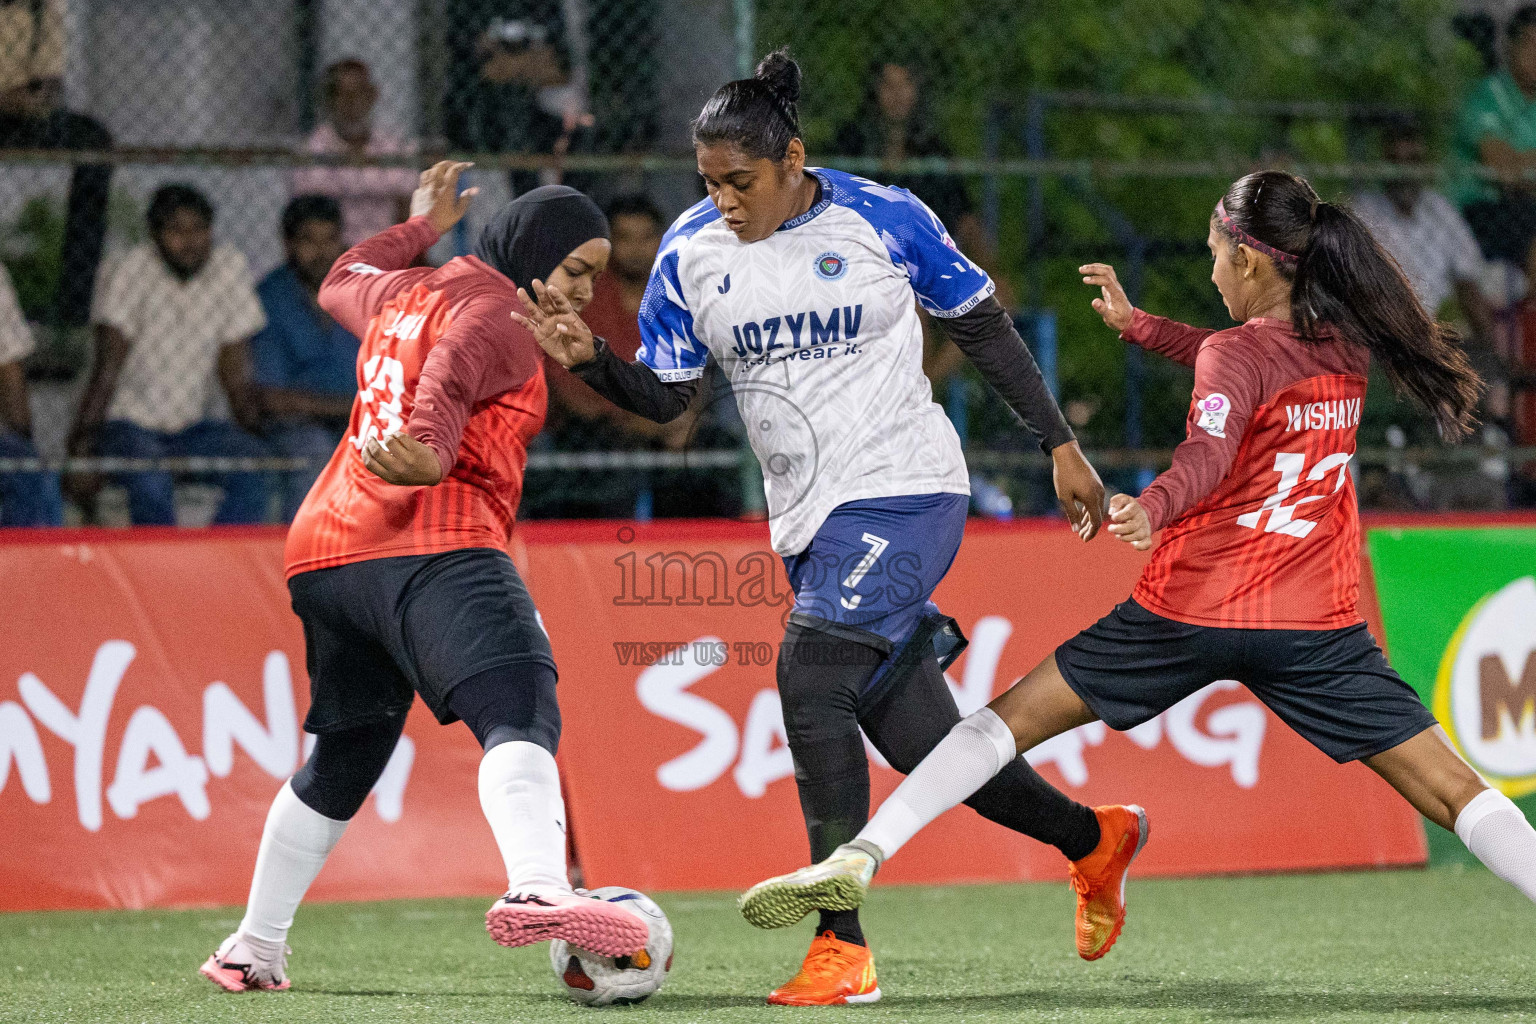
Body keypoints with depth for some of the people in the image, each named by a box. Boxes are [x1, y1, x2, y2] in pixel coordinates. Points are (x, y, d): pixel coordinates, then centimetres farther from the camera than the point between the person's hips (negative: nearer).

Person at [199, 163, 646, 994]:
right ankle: (536, 890, -54)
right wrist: (431, 456, -33)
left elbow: (342, 285, 49)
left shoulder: (403, 293, 26)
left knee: (343, 758, 23)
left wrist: (419, 228, 59)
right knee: (520, 715, -27)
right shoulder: (495, 313, -2)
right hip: (433, 550, -10)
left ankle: (253, 950, 31)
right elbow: (444, 388, -19)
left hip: (322, 553, 10)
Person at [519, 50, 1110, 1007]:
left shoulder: (883, 218, -8)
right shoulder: (691, 251, 2)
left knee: (811, 675, -23)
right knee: (918, 740, 7)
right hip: (809, 515, 6)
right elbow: (666, 396, 6)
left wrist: (1061, 444, 3)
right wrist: (590, 356, -13)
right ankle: (1089, 836, 33)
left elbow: (984, 328, 2)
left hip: (905, 490, -6)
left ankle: (844, 946, -21)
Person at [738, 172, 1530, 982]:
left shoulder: (1236, 355, -5)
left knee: (1014, 718, 4)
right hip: (1318, 621, 4)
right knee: (1451, 792, 1)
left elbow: (1210, 452, -27)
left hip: (1195, 607, -4)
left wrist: (1153, 509, -45)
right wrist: (1136, 324, 35)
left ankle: (858, 858, -7)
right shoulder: (1345, 344, 11)